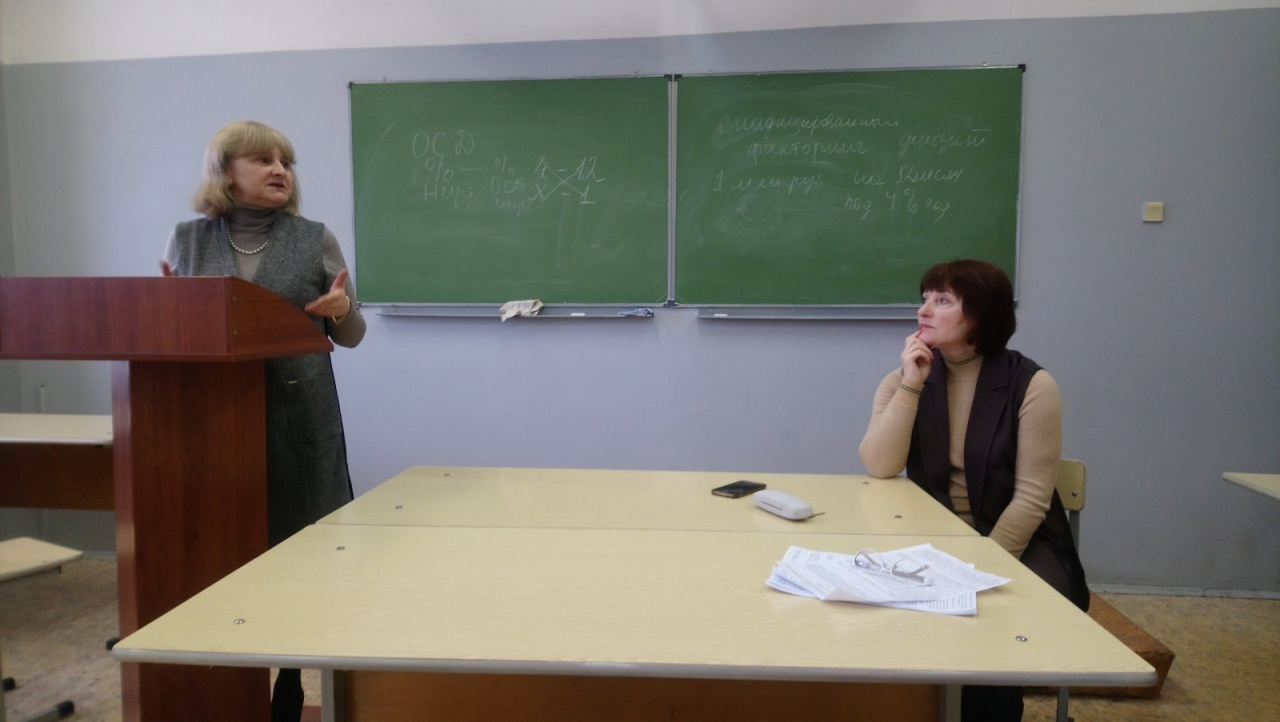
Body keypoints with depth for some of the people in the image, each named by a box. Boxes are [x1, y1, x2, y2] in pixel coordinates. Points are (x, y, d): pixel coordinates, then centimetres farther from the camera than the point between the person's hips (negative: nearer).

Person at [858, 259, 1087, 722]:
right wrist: (912, 385, -20)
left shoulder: (1031, 385, -10)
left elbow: (1031, 498, -13)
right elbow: (879, 468, -16)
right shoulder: (904, 379, -1)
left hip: (1018, 546, -2)